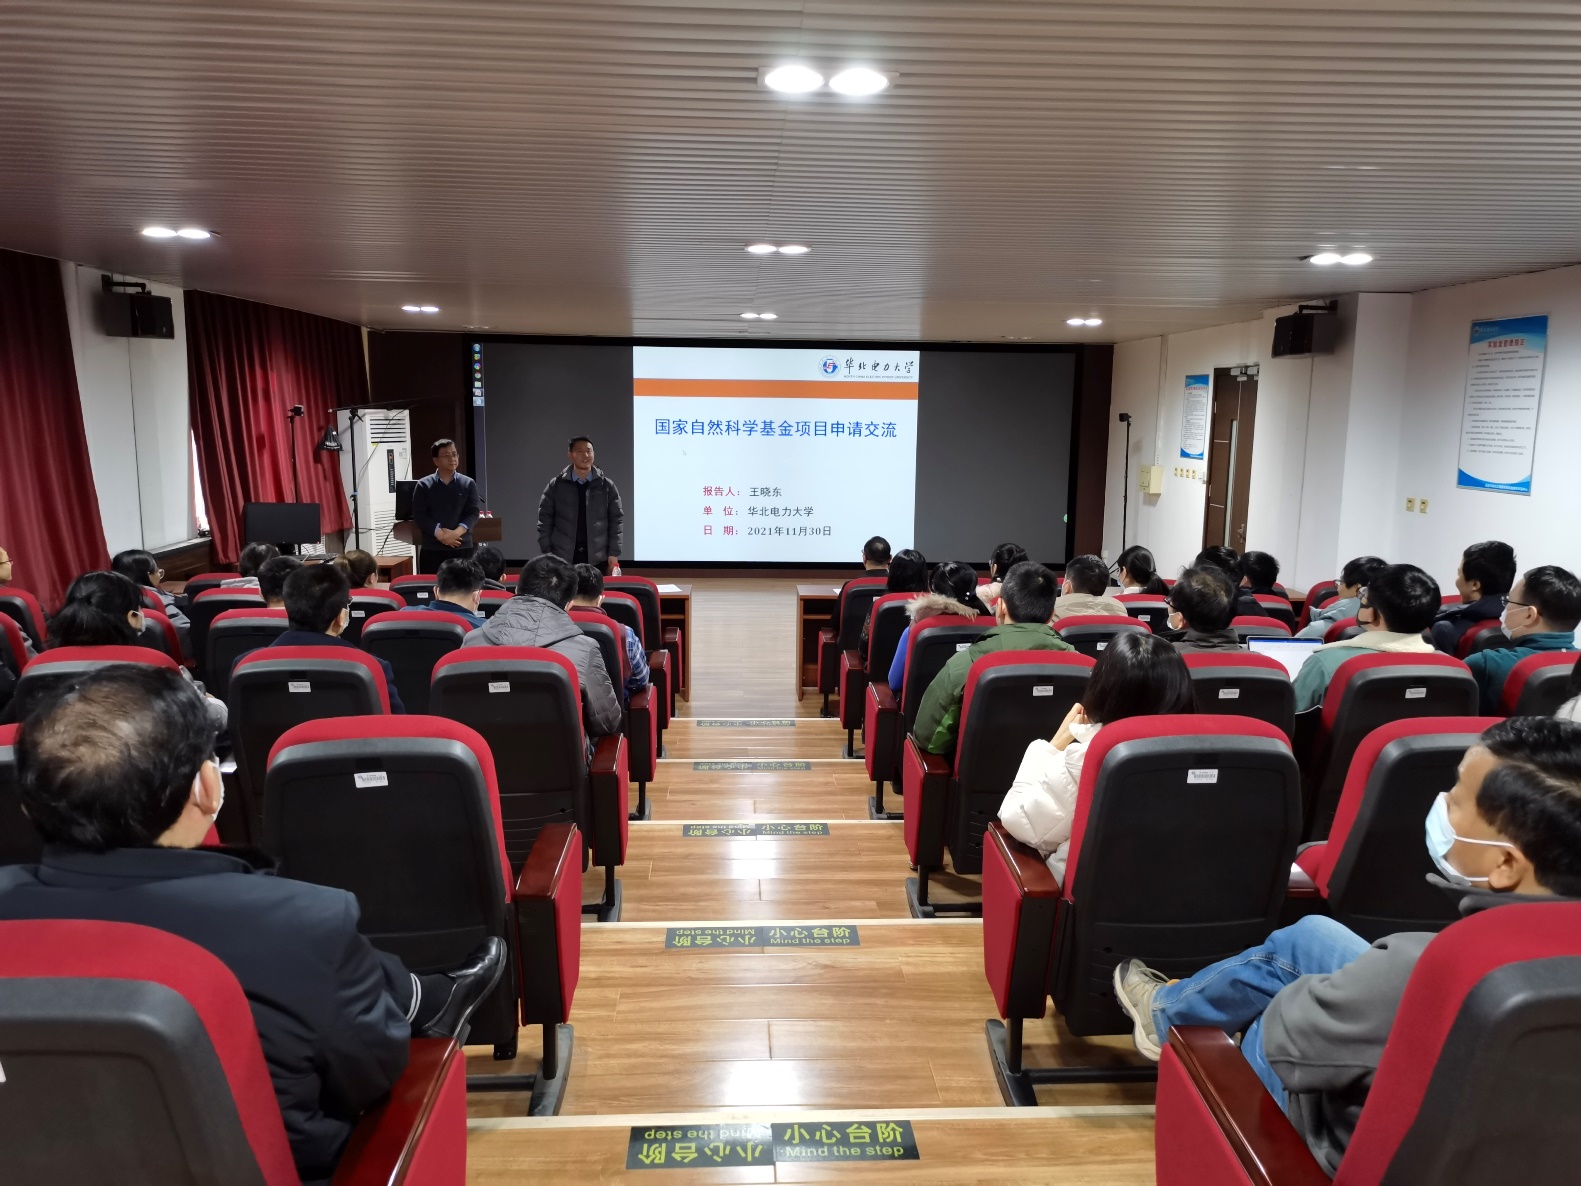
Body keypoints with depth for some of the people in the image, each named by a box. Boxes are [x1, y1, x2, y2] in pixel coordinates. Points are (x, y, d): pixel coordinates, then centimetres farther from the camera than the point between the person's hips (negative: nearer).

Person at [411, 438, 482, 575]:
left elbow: (474, 513, 0)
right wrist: (440, 534, -15)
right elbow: (419, 515, -3)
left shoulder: (468, 484, 7)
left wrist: (456, 533, -16)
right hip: (431, 550, -1)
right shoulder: (423, 485, 4)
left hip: (463, 548, 1)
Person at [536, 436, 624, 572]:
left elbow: (617, 519, 4)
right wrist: (547, 554, -1)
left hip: (597, 559, 0)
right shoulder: (556, 485, 2)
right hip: (563, 559, 0)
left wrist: (614, 554, -3)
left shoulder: (606, 485, 3)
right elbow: (545, 520, 4)